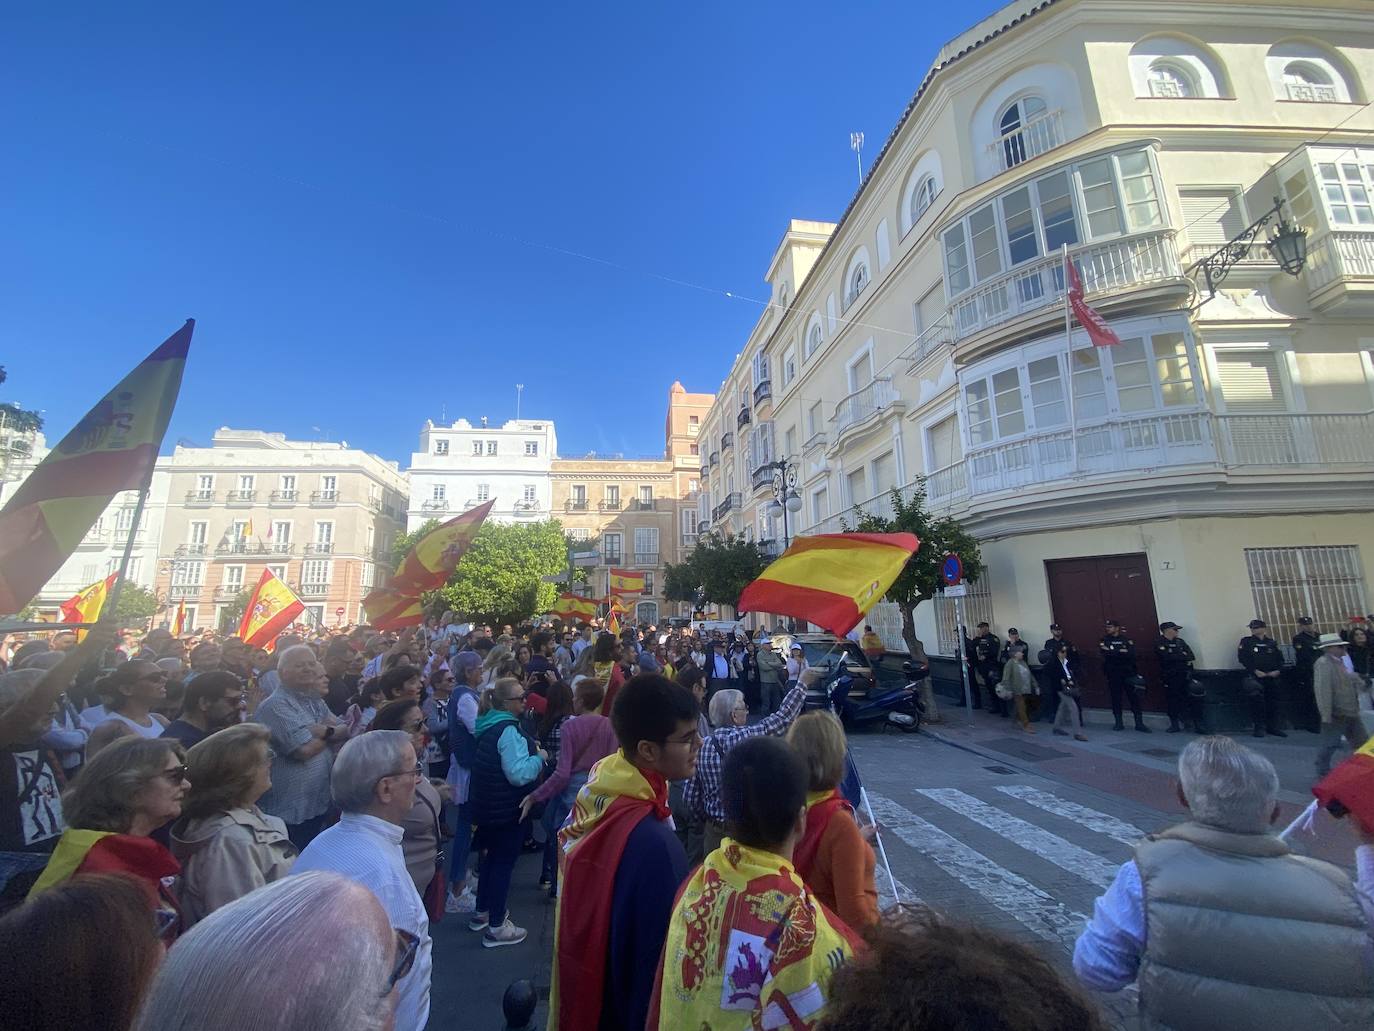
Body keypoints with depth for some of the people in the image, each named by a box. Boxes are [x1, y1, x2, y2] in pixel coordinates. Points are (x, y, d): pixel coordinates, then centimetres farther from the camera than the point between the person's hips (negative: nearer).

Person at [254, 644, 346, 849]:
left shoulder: (315, 701, 10)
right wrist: (333, 733, -6)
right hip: (288, 813, -8)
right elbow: (305, 749, -25)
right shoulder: (276, 705, -17)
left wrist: (322, 730, -17)